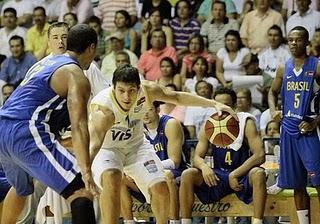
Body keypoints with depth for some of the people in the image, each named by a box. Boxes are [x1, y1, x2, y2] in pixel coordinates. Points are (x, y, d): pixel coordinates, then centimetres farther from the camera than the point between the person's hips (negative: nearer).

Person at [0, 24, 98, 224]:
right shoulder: (76, 76, -3)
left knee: (21, 188, 36)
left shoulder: (46, 63, 24)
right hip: (26, 134, -9)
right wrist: (86, 172, -24)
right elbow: (79, 126, -16)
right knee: (80, 190, -15)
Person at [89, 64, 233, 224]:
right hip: (106, 149, -4)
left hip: (135, 145, 5)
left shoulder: (147, 90, -24)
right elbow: (94, 144, -49)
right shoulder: (102, 108, -38)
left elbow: (177, 97, -7)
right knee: (111, 179, -34)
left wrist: (214, 104, -10)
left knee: (160, 187, -4)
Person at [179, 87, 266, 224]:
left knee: (258, 174, -36)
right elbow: (197, 157, 0)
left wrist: (235, 174, -27)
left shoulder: (246, 123, -11)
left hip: (242, 175, -3)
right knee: (187, 175, -20)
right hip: (217, 176, 3)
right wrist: (204, 167, -26)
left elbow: (260, 156, -19)